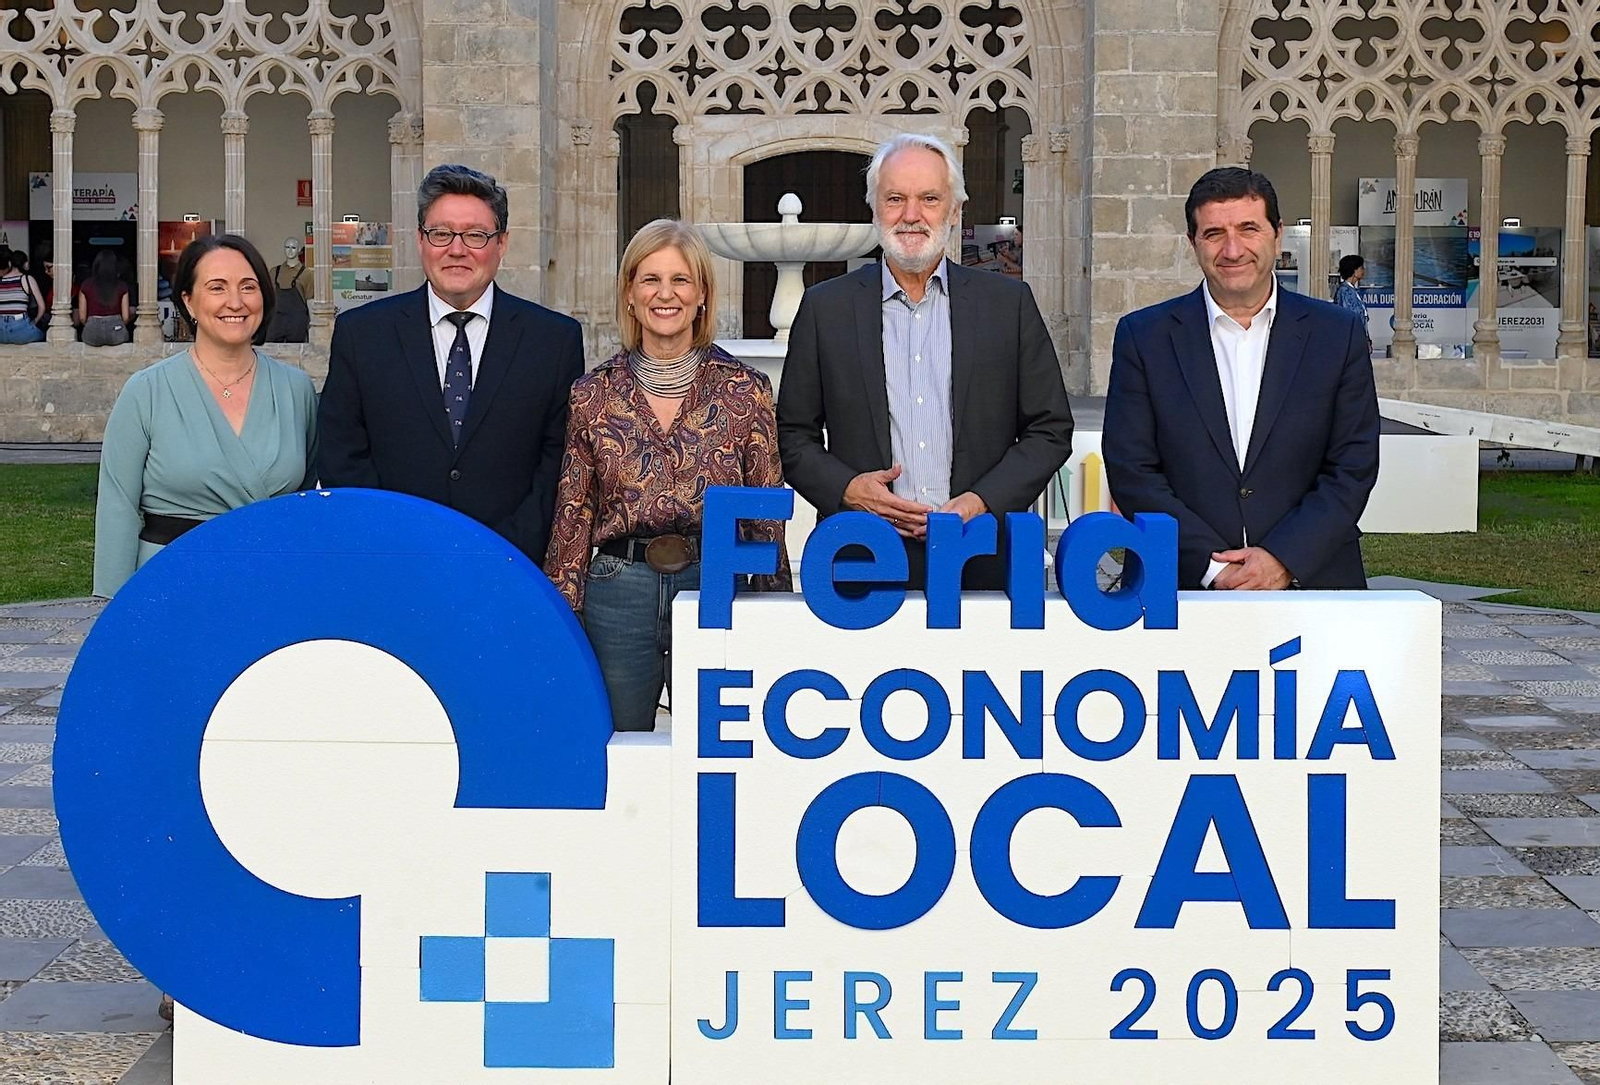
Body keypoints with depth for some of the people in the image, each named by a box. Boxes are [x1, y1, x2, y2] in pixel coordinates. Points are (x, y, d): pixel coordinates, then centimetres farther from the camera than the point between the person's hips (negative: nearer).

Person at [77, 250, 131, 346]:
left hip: (93, 335, 1)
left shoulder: (86, 285, 2)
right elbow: (125, 317, 1)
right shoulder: (121, 286, 1)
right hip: (116, 335, -1)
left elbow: (82, 317, 2)